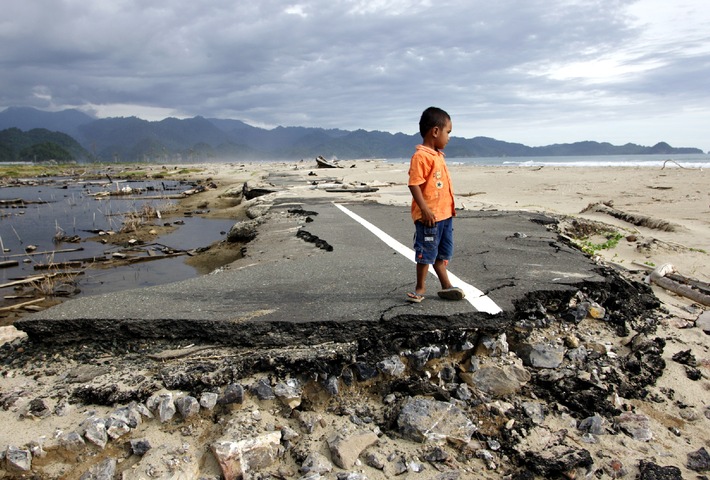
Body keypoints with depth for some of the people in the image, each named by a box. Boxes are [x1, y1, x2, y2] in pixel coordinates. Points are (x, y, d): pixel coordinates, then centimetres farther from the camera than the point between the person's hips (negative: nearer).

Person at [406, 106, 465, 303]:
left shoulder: (438, 155, 13)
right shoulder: (420, 156, -17)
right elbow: (414, 184, -22)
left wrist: (450, 206, 23)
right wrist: (425, 210, -25)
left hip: (445, 214, 9)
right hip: (429, 216, -9)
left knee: (443, 253, 16)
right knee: (426, 253, 3)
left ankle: (446, 286, 26)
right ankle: (420, 287, 18)